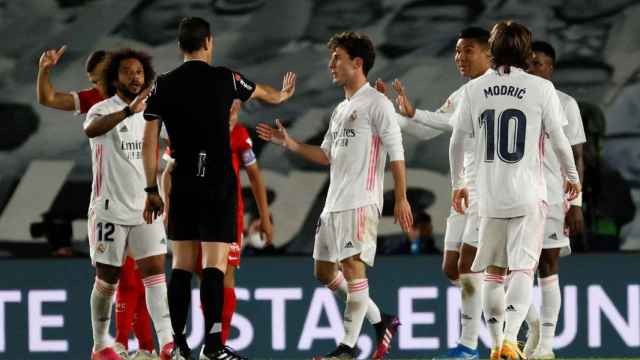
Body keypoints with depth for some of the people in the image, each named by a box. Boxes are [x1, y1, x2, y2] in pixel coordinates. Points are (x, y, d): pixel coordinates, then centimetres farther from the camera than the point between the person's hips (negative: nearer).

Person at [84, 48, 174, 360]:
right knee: (107, 278, 4)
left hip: (144, 208, 5)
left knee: (155, 270, -9)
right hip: (110, 209, -5)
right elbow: (91, 129, -35)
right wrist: (128, 110, -47)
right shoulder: (103, 110, -11)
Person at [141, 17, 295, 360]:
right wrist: (284, 94, 46)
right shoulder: (224, 79, -1)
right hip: (219, 184, -2)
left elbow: (148, 143, 0)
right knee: (214, 265, -5)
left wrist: (152, 190, 8)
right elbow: (265, 93, 22)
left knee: (181, 265, 9)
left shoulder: (163, 86, 2)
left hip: (182, 186, 2)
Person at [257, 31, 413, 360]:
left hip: (361, 202, -9)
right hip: (333, 203, 9)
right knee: (324, 270, 9)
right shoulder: (341, 110, 21)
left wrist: (401, 199, -15)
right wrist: (288, 142, 15)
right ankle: (380, 321, 19)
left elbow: (396, 154, -10)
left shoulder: (376, 103, -5)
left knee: (352, 265, -14)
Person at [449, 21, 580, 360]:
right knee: (523, 268, -2)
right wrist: (572, 176, 15)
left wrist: (457, 183, 21)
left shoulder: (474, 89, 1)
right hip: (528, 195, -3)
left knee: (493, 271, 14)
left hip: (489, 195, 3)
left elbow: (457, 141, 7)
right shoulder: (541, 88, -7)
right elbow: (559, 141, -2)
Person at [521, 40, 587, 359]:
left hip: (552, 198, -3)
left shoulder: (565, 105, 0)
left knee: (548, 267, -2)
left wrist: (576, 204, -7)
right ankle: (534, 325, 21)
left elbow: (576, 158, 0)